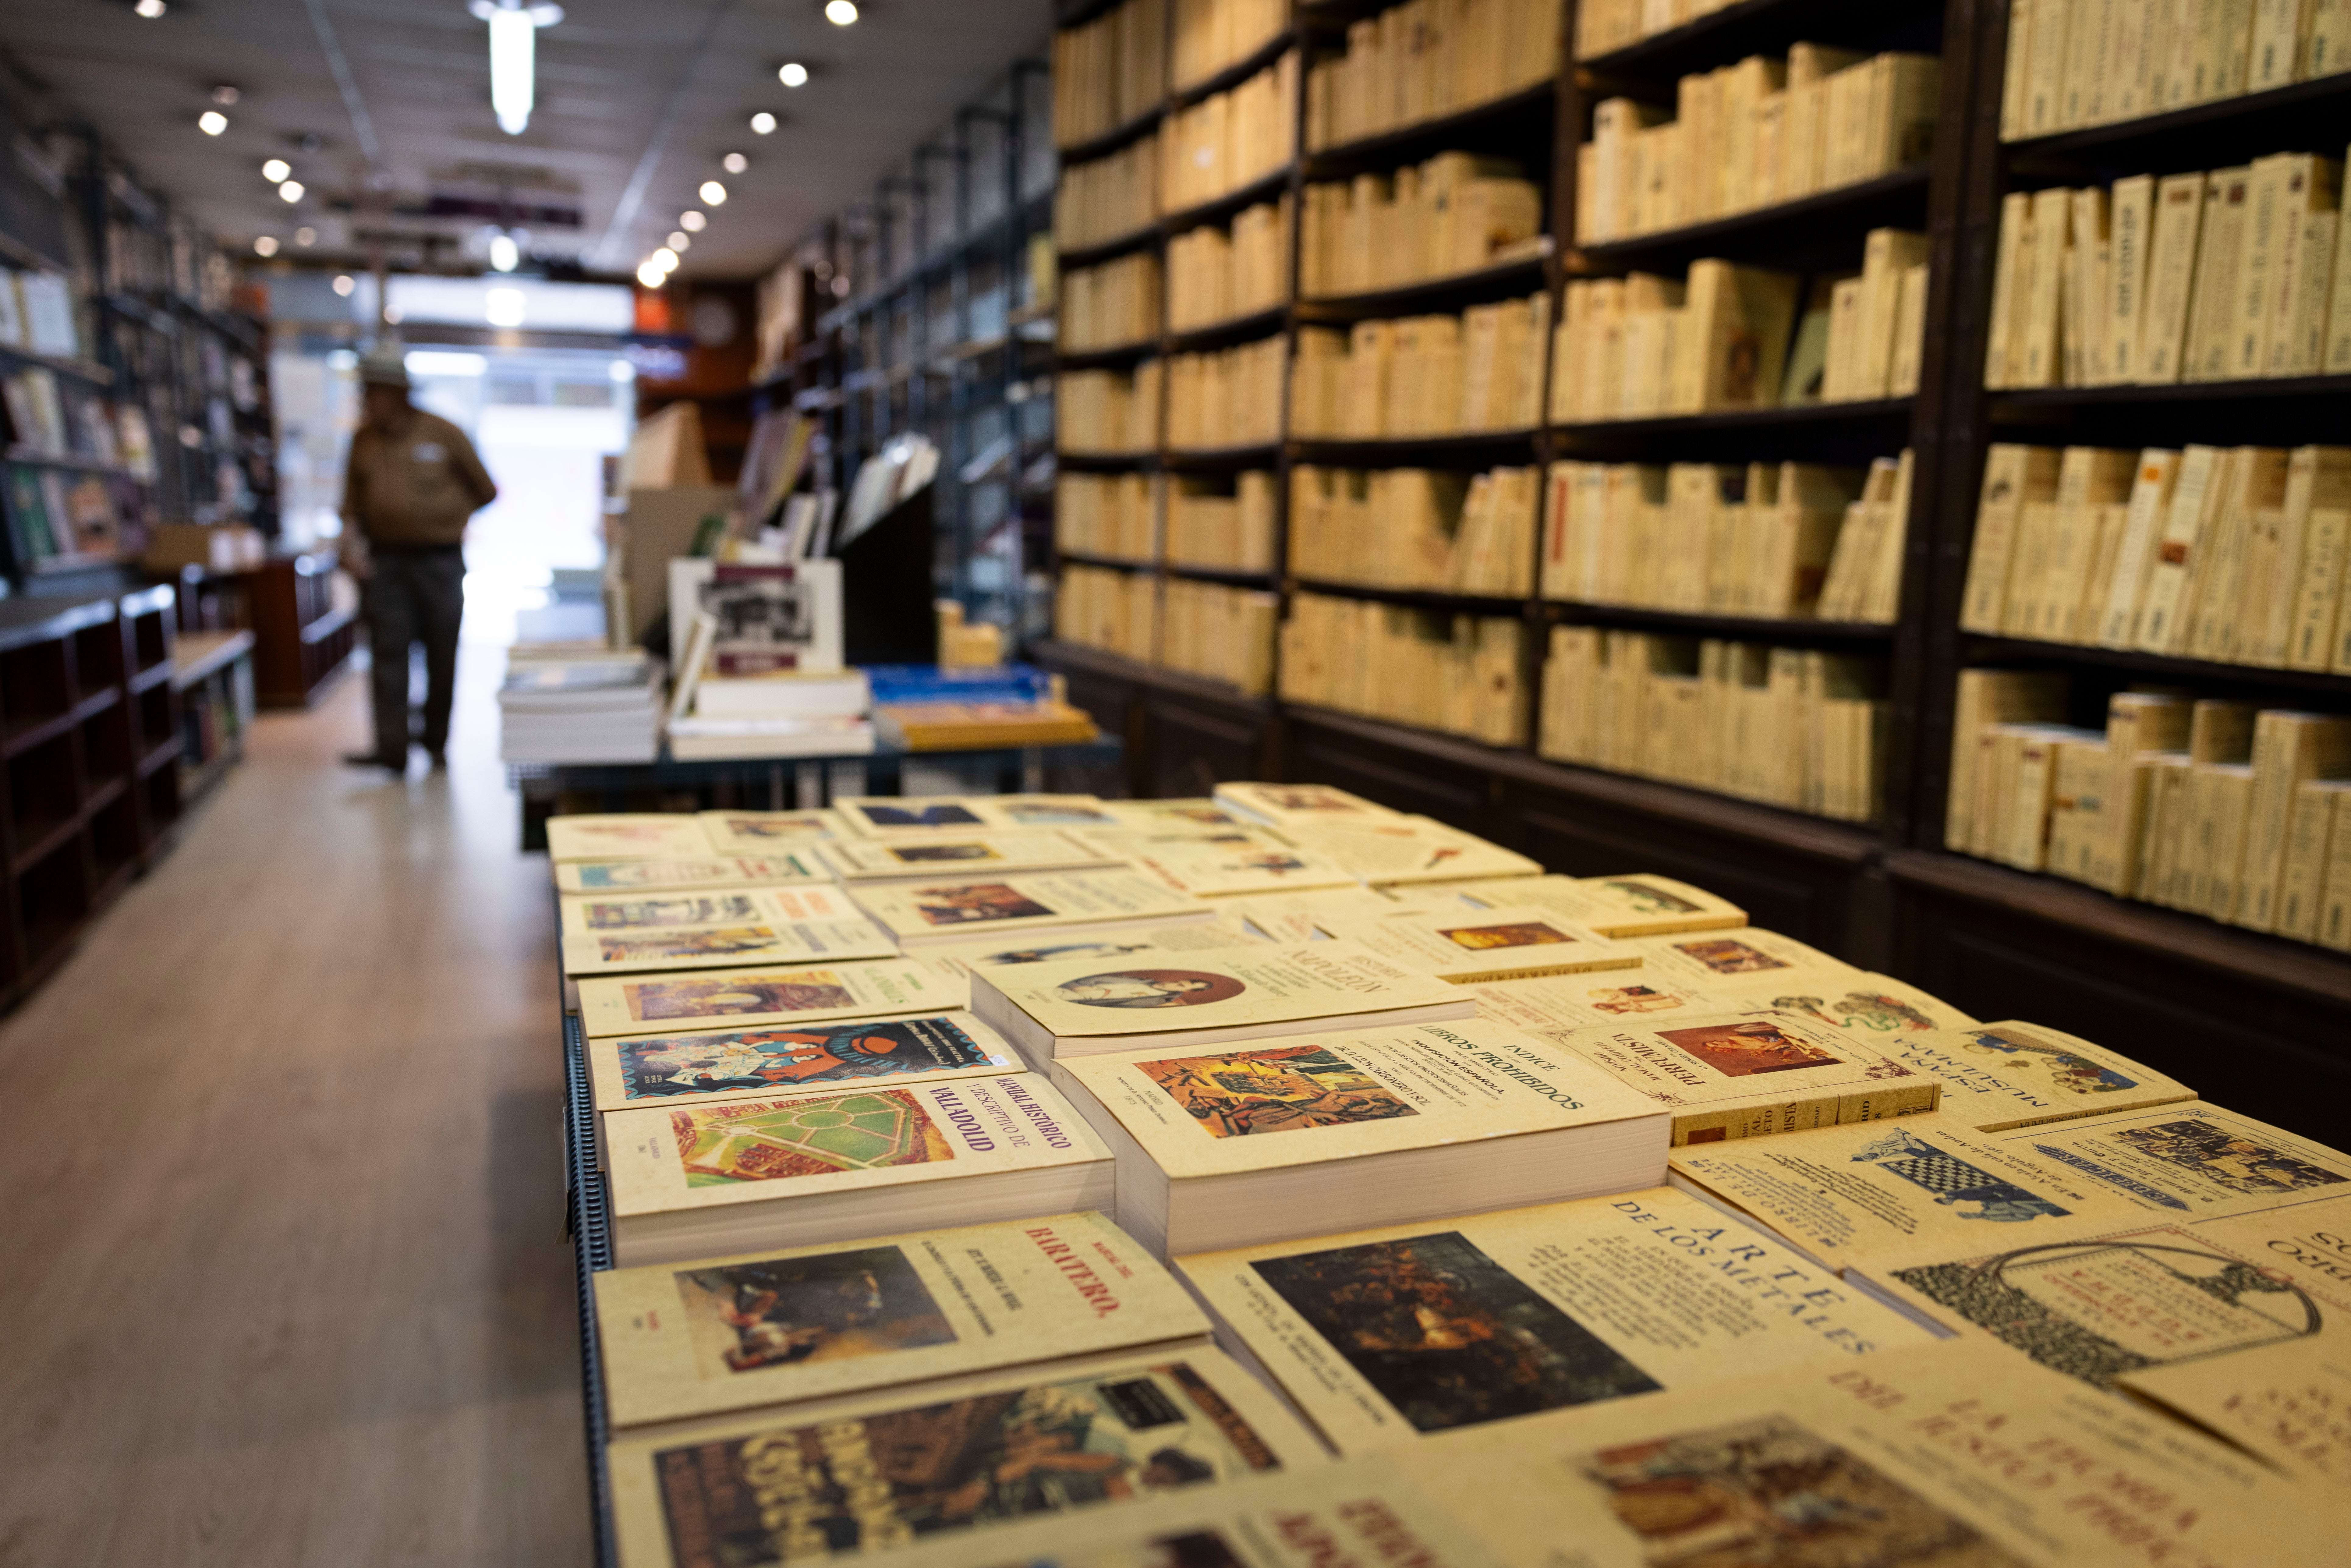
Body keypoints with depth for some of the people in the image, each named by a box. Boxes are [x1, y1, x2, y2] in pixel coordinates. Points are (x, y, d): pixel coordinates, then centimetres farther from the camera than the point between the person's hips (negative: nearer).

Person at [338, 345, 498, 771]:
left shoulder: (443, 435, 0)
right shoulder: (365, 439, 9)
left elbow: (486, 491, 7)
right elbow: (352, 503, 11)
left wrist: (449, 519, 8)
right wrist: (351, 546, -3)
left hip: (440, 561, -2)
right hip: (384, 562, 2)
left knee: (441, 656, 5)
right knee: (388, 653, -6)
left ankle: (437, 741, 19)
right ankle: (392, 748, -8)